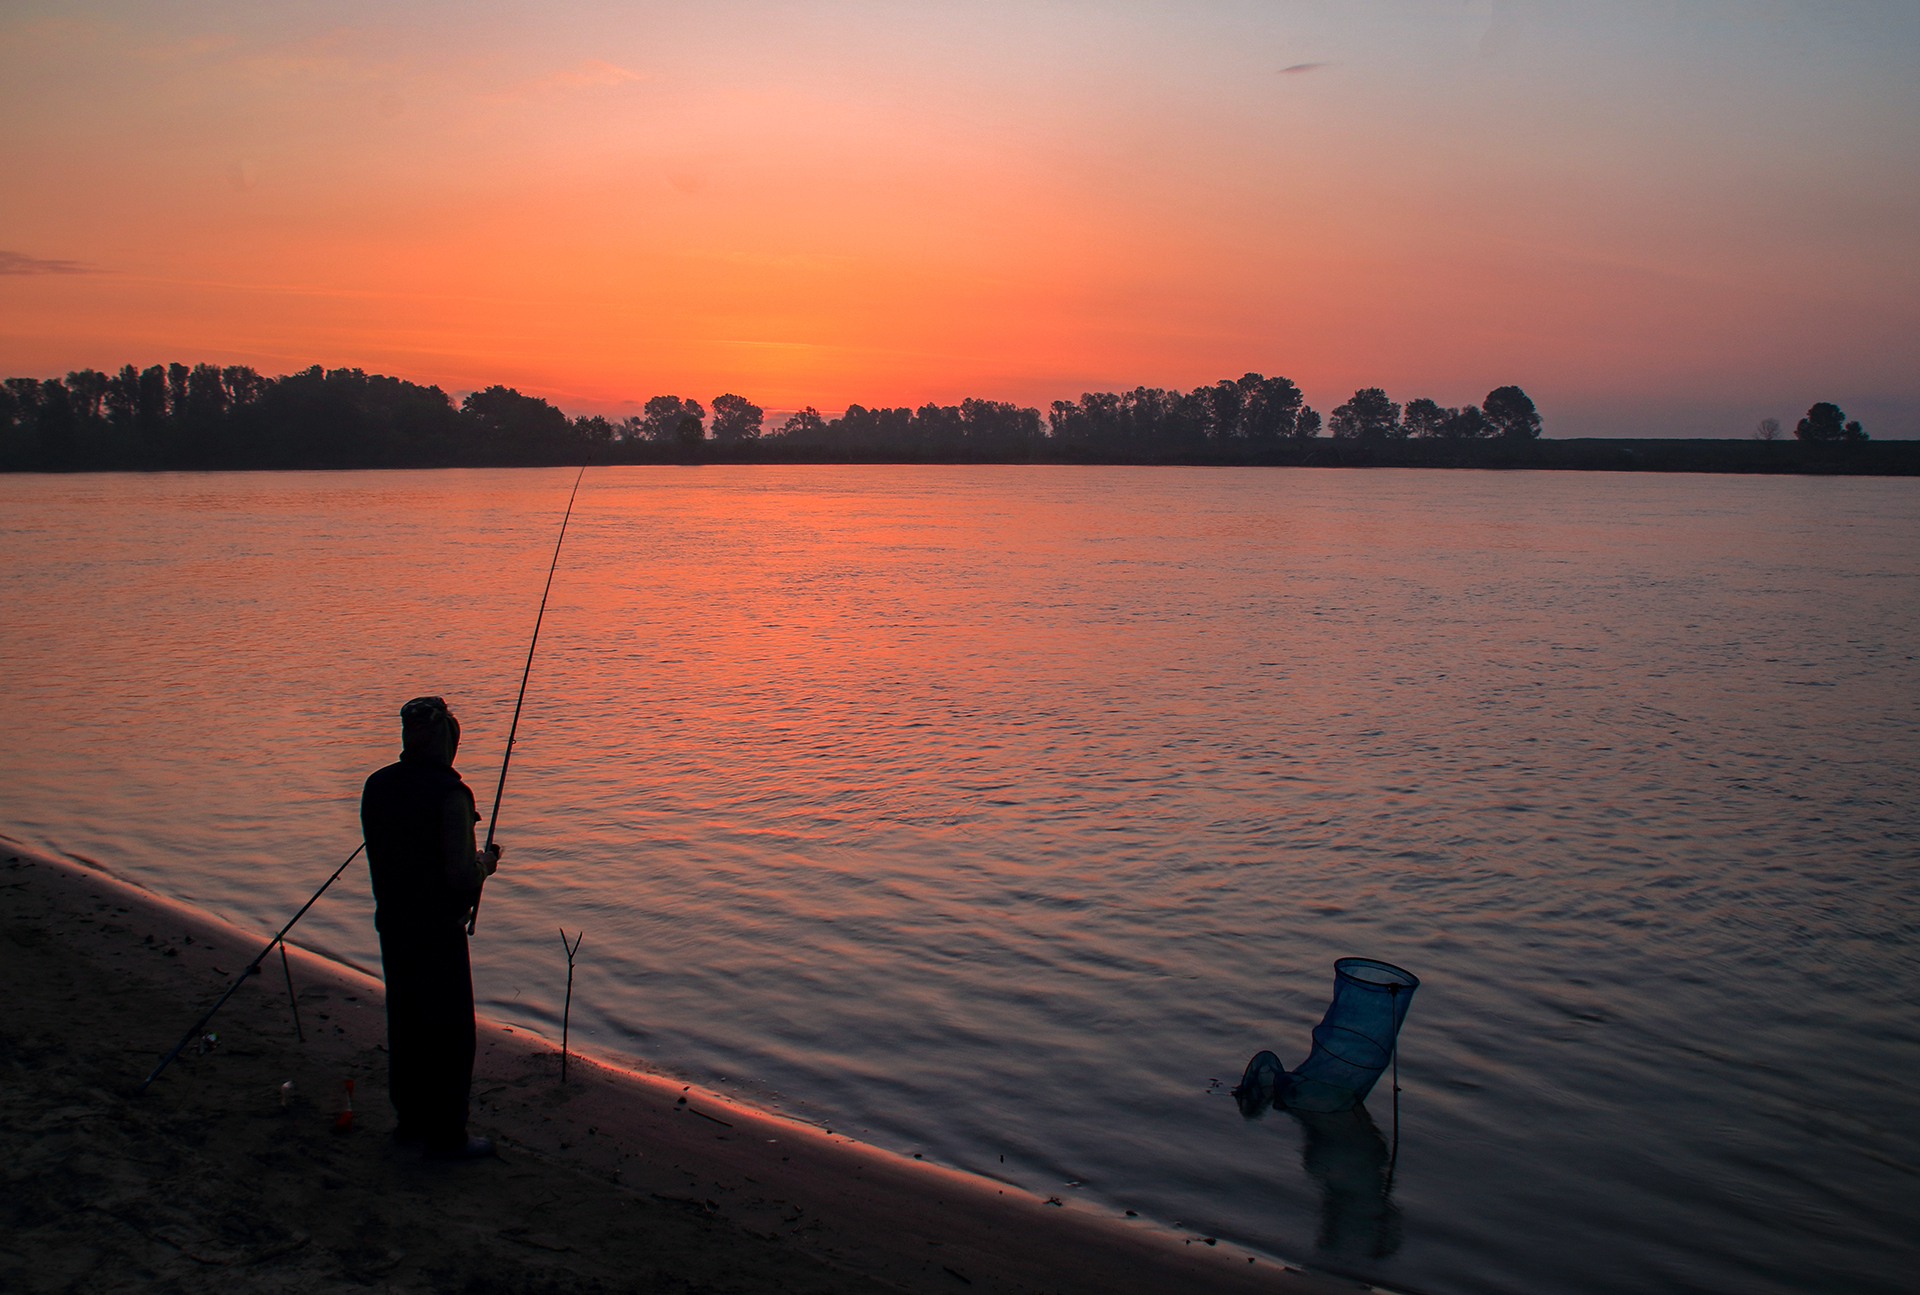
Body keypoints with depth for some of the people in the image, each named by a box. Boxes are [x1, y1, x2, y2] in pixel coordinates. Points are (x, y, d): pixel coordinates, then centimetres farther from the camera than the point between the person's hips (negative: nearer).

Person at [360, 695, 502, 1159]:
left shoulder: (377, 786, 3)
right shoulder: (449, 793, -21)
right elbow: (461, 877, -24)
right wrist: (485, 862, -3)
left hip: (391, 925, 8)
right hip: (438, 930, -8)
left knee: (405, 1022, 20)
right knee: (449, 1033, 4)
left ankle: (411, 1119, 34)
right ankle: (446, 1135, 13)